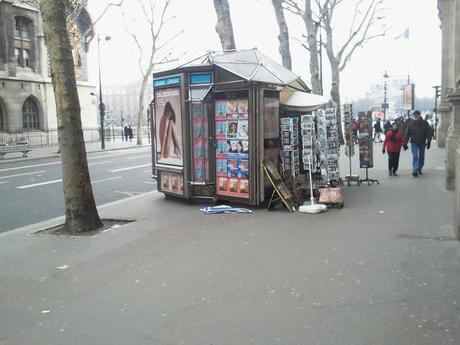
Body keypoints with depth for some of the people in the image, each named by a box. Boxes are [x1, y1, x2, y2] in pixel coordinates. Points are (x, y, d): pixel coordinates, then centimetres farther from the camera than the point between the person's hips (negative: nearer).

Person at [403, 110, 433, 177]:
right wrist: (405, 143, -7)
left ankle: (419, 169, 26)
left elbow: (429, 133, -2)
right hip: (414, 143, -2)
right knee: (415, 157, -10)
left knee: (421, 157, 12)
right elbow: (406, 134, -4)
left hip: (422, 143, 2)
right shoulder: (410, 123, -6)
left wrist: (428, 142, -9)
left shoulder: (424, 123, -6)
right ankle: (415, 171, -13)